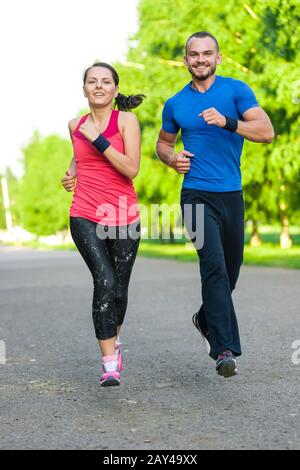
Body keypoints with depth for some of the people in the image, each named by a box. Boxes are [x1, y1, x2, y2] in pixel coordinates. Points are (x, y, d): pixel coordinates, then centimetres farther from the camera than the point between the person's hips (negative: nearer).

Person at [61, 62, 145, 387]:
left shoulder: (126, 120, -3)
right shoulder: (76, 126, 8)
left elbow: (131, 169, -15)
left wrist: (98, 139, -16)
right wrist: (71, 171, 12)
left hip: (123, 217, -1)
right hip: (85, 217, 1)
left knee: (118, 290, 8)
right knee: (104, 281, -19)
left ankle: (113, 340, 40)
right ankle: (110, 364, -16)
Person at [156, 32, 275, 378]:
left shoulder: (236, 90, 1)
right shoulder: (175, 104, 8)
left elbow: (267, 132, -9)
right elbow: (163, 142, 23)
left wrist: (227, 122, -24)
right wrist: (171, 158, -1)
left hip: (232, 194, 2)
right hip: (197, 195, -1)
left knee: (230, 269, 13)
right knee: (214, 265, -18)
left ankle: (206, 320, 42)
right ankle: (225, 349, -19)